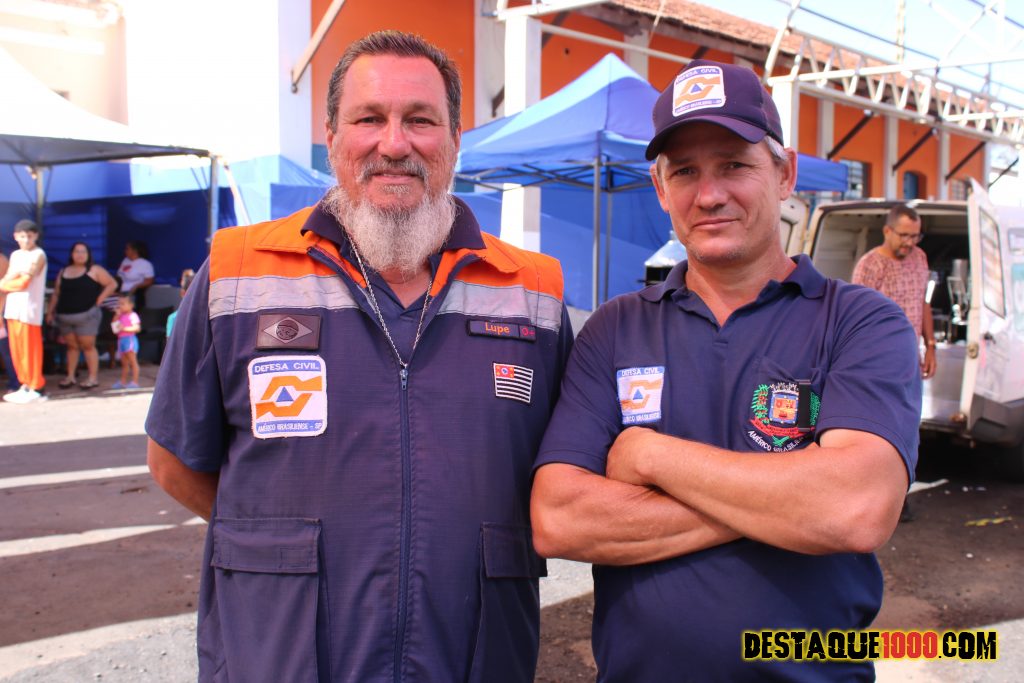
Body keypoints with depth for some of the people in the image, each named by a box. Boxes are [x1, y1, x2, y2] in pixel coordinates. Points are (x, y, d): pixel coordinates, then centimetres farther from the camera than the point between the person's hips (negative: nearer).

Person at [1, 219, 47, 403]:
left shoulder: (38, 255, -5)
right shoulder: (15, 255, 17)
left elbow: (24, 282, -13)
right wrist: (15, 276, -10)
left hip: (29, 309, -7)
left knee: (30, 348, -5)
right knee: (16, 349, 8)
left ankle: (35, 388, 0)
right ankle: (25, 384, 15)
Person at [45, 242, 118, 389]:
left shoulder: (95, 270, 1)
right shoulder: (63, 272, 14)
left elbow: (112, 284, -2)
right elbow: (56, 294, 16)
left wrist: (99, 300, -7)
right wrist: (50, 312, 11)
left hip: (86, 315, -4)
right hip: (64, 316, 4)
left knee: (88, 345, -3)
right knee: (72, 346, 10)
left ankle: (93, 378, 1)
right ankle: (70, 377, 16)